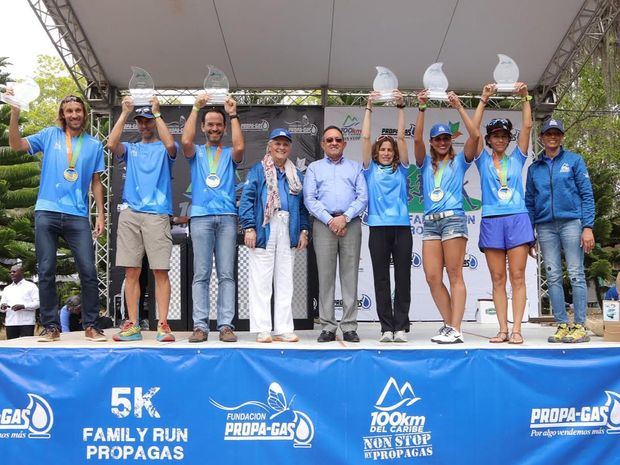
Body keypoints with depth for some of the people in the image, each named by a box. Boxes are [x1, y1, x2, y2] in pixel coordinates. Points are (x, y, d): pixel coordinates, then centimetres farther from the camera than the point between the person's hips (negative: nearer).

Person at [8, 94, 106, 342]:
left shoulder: (94, 145, 12)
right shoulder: (50, 135, 10)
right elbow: (16, 145, 1)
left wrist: (101, 214, 6)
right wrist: (15, 114, -11)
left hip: (78, 215, 0)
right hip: (47, 212, 0)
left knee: (88, 271, -6)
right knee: (46, 272, 1)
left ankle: (90, 325, 4)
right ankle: (51, 326, 10)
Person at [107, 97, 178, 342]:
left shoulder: (164, 149, 12)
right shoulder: (130, 148, 20)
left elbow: (170, 144, -12)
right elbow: (112, 144, -2)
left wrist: (156, 112, -7)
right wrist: (125, 113, -1)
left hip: (157, 214, -3)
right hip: (130, 213, 3)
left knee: (160, 271, -7)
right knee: (131, 272, 2)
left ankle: (163, 325, -5)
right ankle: (132, 325, 7)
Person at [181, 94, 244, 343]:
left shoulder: (230, 154, 17)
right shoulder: (196, 152, 17)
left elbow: (240, 147, -6)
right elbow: (185, 141, -5)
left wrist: (233, 115, -2)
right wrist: (196, 108, -3)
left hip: (227, 217, 0)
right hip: (201, 216, 0)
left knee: (226, 274, -2)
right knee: (201, 274, -3)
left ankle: (225, 325, -1)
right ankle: (200, 325, -1)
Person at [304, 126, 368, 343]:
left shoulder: (355, 167, 17)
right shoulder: (314, 168, 17)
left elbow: (363, 197, 5)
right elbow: (309, 199, 5)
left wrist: (345, 217, -9)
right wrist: (329, 220, -8)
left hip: (350, 224, 0)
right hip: (324, 224, 0)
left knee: (350, 275, -2)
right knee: (325, 275, -3)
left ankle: (349, 327, 1)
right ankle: (328, 327, 2)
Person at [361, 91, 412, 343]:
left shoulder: (400, 170, 14)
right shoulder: (371, 170, 12)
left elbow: (401, 137, 7)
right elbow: (365, 137, 6)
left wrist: (401, 107, 2)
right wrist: (369, 107, 4)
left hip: (401, 227, 1)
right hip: (378, 227, 0)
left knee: (403, 277, 0)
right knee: (381, 279, 0)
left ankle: (401, 327, 4)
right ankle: (387, 328, 5)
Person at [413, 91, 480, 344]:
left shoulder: (459, 161, 11)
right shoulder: (426, 163, 18)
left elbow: (475, 136, -3)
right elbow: (417, 139, 2)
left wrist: (459, 108, -4)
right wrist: (422, 109, -4)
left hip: (453, 219, -4)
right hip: (430, 222, 4)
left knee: (455, 275, -6)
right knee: (432, 278, -2)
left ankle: (455, 330, -8)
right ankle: (449, 324, 9)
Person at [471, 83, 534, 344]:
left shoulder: (517, 158, 14)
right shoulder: (483, 160, 12)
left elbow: (527, 127, 6)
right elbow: (473, 129, 3)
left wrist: (525, 98, 3)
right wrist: (484, 99, 0)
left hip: (517, 219, 0)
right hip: (491, 221, 0)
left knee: (517, 277, -4)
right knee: (498, 280, 1)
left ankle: (516, 330, -4)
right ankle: (503, 330, 3)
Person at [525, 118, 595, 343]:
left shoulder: (574, 160, 6)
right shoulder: (534, 168, 15)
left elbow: (586, 194, 1)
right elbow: (530, 203, 15)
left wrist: (588, 227, -8)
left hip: (571, 222, -3)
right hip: (545, 226, 3)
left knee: (576, 274, -5)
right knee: (553, 277, 1)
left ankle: (580, 326, -1)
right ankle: (562, 325, 6)